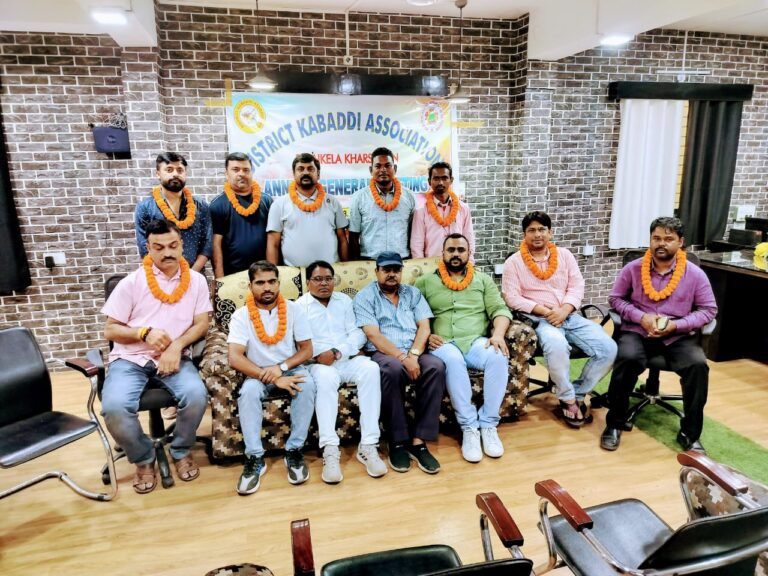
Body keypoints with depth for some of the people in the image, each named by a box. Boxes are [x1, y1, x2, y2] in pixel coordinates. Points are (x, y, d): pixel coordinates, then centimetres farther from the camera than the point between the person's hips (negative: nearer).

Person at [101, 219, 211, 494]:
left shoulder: (196, 281, 5)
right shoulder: (131, 283, 0)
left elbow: (201, 324, 2)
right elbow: (110, 330, 2)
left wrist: (177, 346, -15)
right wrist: (144, 333, -16)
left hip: (174, 356, 1)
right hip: (130, 358, 0)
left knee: (197, 395, -29)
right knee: (115, 407, -29)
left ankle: (181, 451, 4)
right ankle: (143, 458, 4)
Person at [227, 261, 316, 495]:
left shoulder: (293, 309, -6)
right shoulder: (241, 316, -11)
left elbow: (307, 350, -6)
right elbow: (235, 358, -22)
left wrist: (281, 367, -23)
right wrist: (272, 378, -31)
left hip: (290, 369, 1)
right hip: (258, 373, 0)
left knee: (307, 383, -31)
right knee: (248, 391, -33)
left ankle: (294, 450, -19)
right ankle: (255, 458, -22)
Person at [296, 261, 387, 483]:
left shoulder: (344, 300, 18)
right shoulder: (300, 306, 10)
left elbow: (357, 333, 6)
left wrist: (338, 352, -12)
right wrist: (320, 355, -19)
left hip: (349, 359, 3)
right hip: (320, 364, -2)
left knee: (370, 368, -30)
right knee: (325, 377, -37)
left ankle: (368, 445, -31)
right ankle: (329, 450, -39)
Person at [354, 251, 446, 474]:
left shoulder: (413, 293, 17)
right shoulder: (365, 296, 4)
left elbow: (424, 327, 5)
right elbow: (374, 335, -8)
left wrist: (414, 355, -14)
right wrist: (403, 358, -20)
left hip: (414, 354, 4)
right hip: (383, 354, -3)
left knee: (436, 366, -29)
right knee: (392, 369, -38)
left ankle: (418, 441, -25)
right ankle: (397, 442, -22)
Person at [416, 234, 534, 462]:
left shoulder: (483, 280, 19)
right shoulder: (425, 282, 14)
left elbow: (500, 310, 8)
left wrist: (498, 334, -12)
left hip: (476, 341, 2)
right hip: (443, 344, -2)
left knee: (498, 357, -32)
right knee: (453, 360, -38)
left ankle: (489, 424, -18)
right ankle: (469, 427, -25)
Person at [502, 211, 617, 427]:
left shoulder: (564, 255, 13)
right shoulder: (514, 262, 1)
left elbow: (577, 286, 6)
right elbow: (512, 297, -7)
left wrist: (564, 310, -13)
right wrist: (545, 311, -17)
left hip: (570, 316, 5)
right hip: (539, 319, -4)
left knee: (608, 348, -16)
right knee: (557, 345, -38)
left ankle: (578, 393, 5)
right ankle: (568, 398, -12)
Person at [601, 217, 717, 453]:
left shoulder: (695, 274, 1)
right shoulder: (633, 269, 0)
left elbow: (709, 310, 4)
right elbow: (615, 299, 6)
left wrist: (676, 325, -12)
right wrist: (641, 317, -11)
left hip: (678, 336, 1)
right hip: (638, 332, -1)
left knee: (698, 365, -28)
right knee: (627, 358, -32)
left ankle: (690, 433, -8)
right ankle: (614, 424, -13)